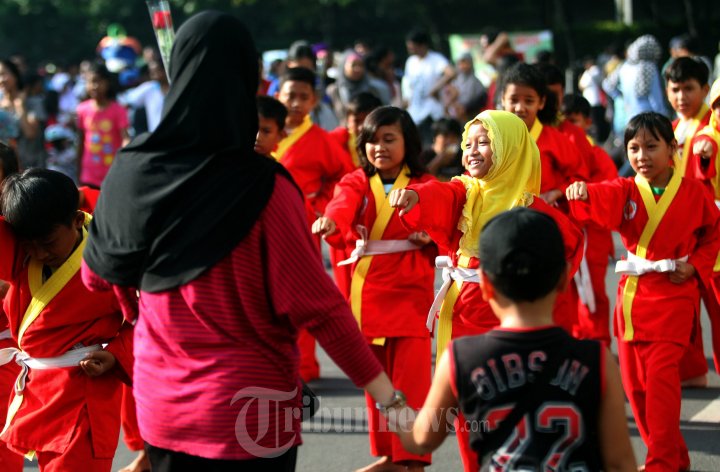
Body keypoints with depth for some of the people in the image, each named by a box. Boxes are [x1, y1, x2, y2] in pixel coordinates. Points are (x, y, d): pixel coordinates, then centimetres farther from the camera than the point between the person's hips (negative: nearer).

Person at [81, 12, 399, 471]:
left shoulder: (132, 171, -5)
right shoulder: (262, 187, -18)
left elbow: (98, 273, 10)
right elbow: (316, 303, -16)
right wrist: (382, 388, -8)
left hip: (161, 405, 4)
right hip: (249, 411, -4)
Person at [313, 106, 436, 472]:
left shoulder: (425, 185, 4)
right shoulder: (356, 183, 5)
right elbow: (342, 206, -17)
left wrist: (430, 235, -17)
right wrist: (330, 222, -40)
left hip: (409, 294, -2)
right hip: (366, 296, 2)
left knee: (410, 380, -7)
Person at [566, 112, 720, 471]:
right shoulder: (626, 192, 1)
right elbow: (603, 200, -22)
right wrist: (582, 193, -45)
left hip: (672, 297, -4)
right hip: (632, 296, 4)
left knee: (661, 376, -14)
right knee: (634, 382, 7)